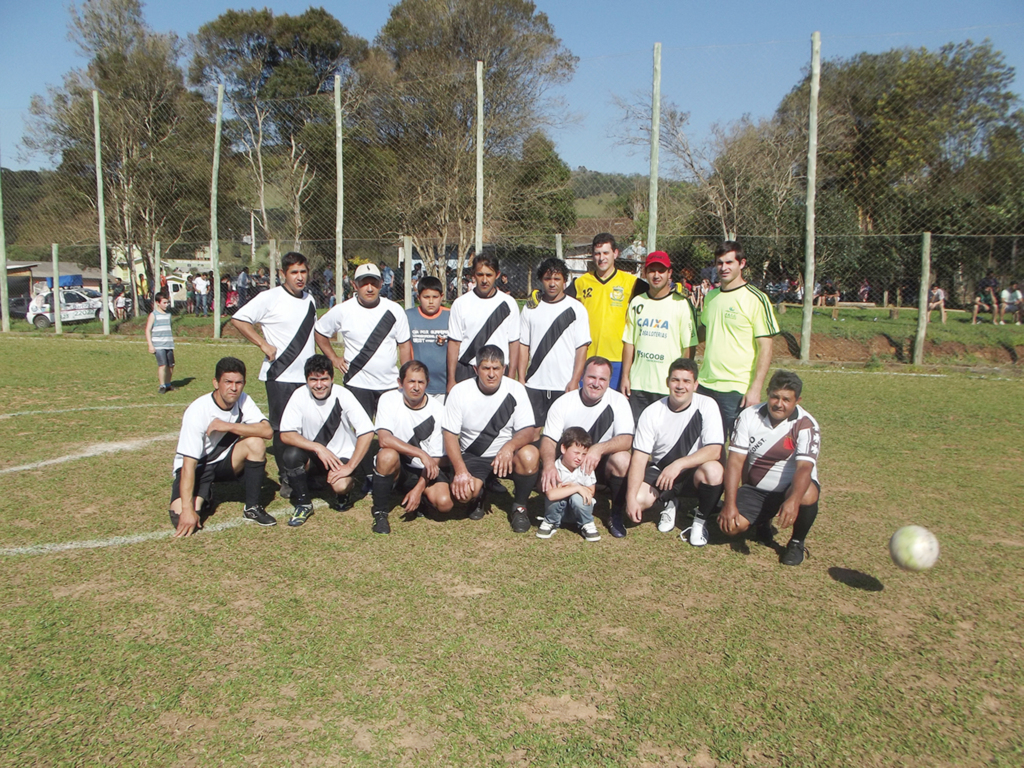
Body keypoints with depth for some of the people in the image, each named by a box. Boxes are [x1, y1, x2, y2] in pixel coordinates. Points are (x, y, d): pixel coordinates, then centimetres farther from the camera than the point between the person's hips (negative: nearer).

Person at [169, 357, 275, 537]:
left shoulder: (243, 400, -12)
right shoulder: (198, 411, -26)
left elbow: (267, 430, -25)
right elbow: (189, 463, -28)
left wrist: (229, 427, -33)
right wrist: (187, 509, -32)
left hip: (225, 461, 4)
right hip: (197, 466, -3)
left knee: (256, 442, -27)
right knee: (182, 519, -28)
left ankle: (252, 508, -11)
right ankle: (202, 498, 10)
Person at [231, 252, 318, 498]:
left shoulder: (309, 300, 12)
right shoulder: (270, 298, -8)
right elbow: (238, 319, -8)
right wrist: (263, 344, -14)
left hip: (307, 376, 6)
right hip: (281, 376, -6)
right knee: (282, 430, -1)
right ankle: (287, 482, 10)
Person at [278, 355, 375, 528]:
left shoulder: (343, 395, -17)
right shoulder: (300, 395, -13)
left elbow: (367, 432, -21)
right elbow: (286, 435, -17)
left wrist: (350, 466, -24)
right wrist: (318, 448, -28)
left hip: (341, 456, -2)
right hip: (312, 457, 2)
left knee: (340, 485, -31)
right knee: (291, 455, -29)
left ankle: (343, 494, 9)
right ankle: (303, 504, -4)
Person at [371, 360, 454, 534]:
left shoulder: (438, 410, -10)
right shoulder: (389, 399, -12)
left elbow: (436, 457, -9)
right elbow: (384, 439, -26)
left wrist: (419, 489, -18)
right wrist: (421, 454, -32)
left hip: (426, 470, 1)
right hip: (397, 467, -1)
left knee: (444, 503, -26)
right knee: (388, 455, -35)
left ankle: (417, 498, 10)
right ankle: (380, 512, -13)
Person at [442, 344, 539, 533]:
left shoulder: (515, 390, -9)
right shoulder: (460, 392, -9)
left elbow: (528, 431, -13)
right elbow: (450, 435, -8)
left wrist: (510, 446, -36)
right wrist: (460, 470, -24)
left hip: (506, 456, 1)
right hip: (471, 457, 0)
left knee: (529, 455, -33)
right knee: (463, 491, -31)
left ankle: (519, 507, -5)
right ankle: (480, 495, 11)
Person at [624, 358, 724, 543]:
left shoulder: (707, 406, -13)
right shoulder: (652, 413, -10)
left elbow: (715, 450, -20)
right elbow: (639, 457, -12)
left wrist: (679, 464, -32)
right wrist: (631, 497, -22)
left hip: (693, 471, -1)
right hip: (660, 470, 1)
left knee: (713, 471, -35)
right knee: (637, 501, -26)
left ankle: (700, 520, -4)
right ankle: (668, 503, 13)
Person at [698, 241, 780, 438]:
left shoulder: (756, 299, -9)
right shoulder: (710, 296, 11)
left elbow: (765, 348, -11)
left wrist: (755, 389, -17)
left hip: (738, 390, -6)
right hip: (706, 385, 6)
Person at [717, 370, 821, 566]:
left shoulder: (806, 425, -16)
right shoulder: (749, 416, -8)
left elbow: (804, 467, -30)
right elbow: (735, 461, -11)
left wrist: (793, 500, -50)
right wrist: (730, 504, -21)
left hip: (792, 487, -2)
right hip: (756, 489, 2)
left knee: (806, 496, -37)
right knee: (730, 525, -21)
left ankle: (797, 542, -5)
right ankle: (762, 521, 17)